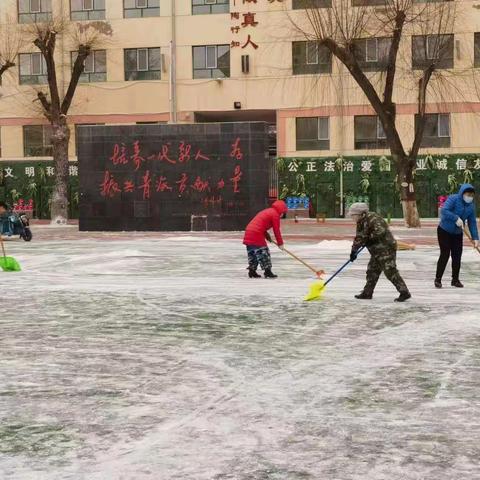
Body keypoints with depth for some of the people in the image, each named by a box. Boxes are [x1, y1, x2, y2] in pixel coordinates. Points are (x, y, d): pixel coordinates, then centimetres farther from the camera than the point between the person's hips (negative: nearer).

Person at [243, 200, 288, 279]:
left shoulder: (267, 211, 26)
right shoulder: (275, 214, -3)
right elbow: (276, 230, -3)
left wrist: (267, 235, 24)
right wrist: (280, 243, 4)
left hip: (248, 233, 9)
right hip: (257, 235, -9)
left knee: (252, 253, 15)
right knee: (263, 252, -3)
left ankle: (252, 271, 18)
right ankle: (267, 271, -3)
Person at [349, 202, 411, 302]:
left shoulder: (372, 218, -16)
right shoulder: (361, 223, 15)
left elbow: (380, 231, -27)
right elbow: (359, 238, 24)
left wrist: (370, 239, -20)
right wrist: (354, 251, 21)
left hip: (386, 248, -10)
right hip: (377, 251, 10)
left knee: (390, 271, -12)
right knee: (372, 271, 13)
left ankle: (405, 293, -10)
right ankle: (367, 293, 22)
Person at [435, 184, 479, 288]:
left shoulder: (471, 206, -1)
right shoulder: (453, 199, -18)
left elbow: (472, 222, 0)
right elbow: (444, 211, -30)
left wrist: (475, 237, -6)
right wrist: (456, 218, -36)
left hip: (458, 233, 5)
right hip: (444, 231, -5)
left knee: (457, 256, 3)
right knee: (445, 255, -8)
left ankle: (455, 279, 15)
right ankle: (438, 279, 1)